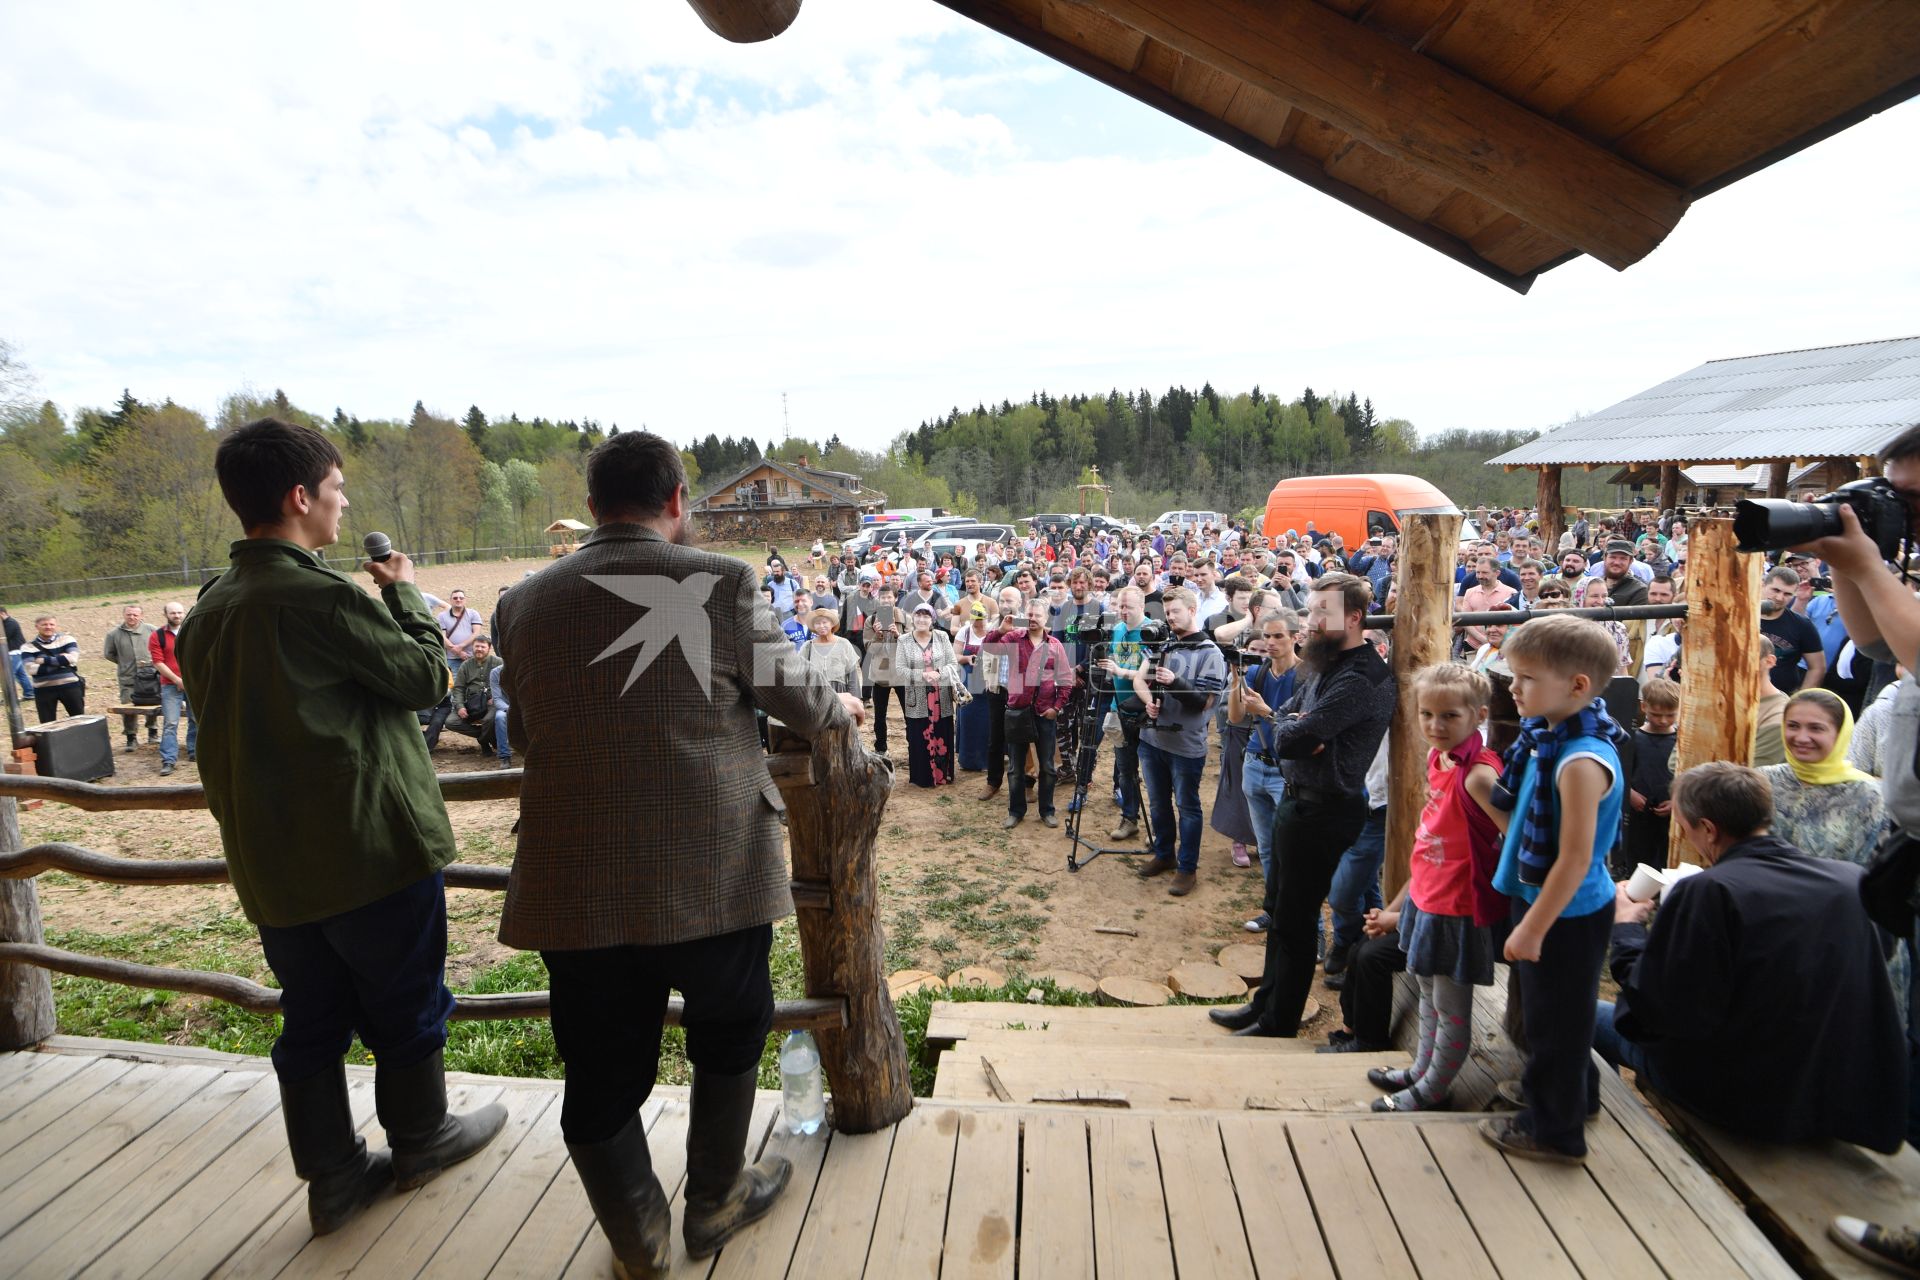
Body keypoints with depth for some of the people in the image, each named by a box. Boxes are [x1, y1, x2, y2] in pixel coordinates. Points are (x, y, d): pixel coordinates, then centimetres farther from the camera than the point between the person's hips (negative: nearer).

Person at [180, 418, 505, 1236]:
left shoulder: (208, 610, 5)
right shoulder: (323, 596, -21)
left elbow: (223, 731, 13)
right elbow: (426, 675, -11)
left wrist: (246, 830, 22)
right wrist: (405, 592, 3)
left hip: (270, 862, 7)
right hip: (371, 847, -7)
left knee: (311, 1019, 17)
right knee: (405, 1007, 13)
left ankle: (332, 1179, 29)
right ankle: (419, 1140, 32)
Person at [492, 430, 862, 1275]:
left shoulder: (526, 603, 2)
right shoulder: (721, 584, -9)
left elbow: (522, 735, 14)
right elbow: (795, 697, 1)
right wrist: (841, 707, 23)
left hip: (574, 881, 3)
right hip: (712, 870, -2)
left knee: (602, 1072, 17)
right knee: (729, 1033, 23)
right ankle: (714, 1203, 39)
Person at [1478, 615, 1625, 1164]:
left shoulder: (1582, 760, -28)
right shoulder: (1547, 736, 0)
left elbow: (1575, 860, -26)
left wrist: (1532, 929, -21)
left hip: (1567, 913, -9)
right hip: (1541, 899, 9)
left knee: (1555, 1018, 8)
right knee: (1549, 1011, 25)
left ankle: (1555, 1130, 27)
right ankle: (1575, 1095, 46)